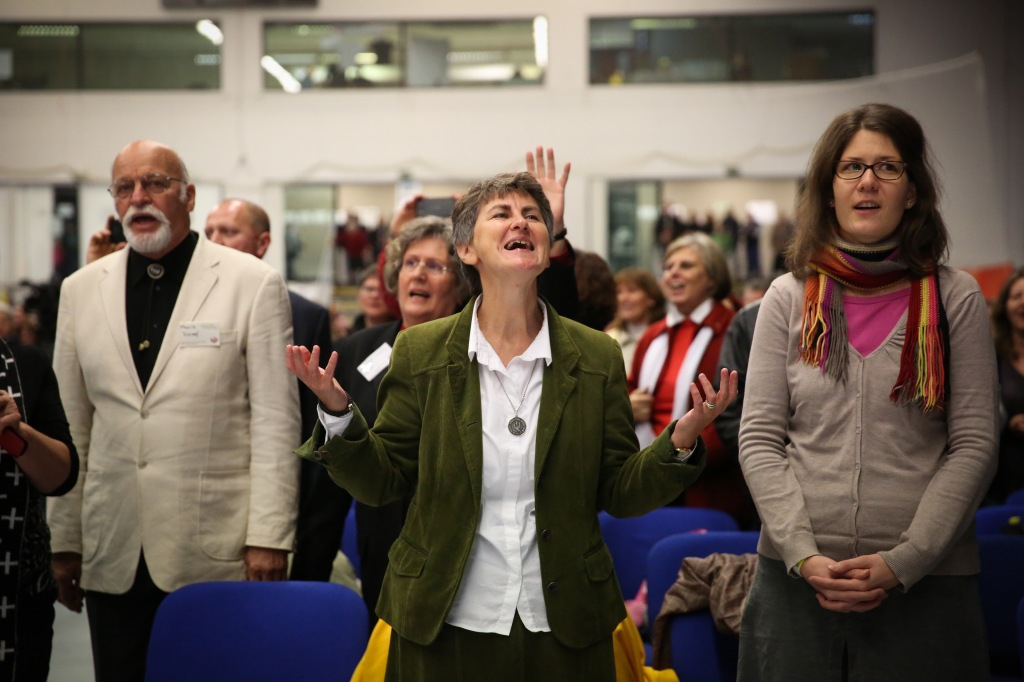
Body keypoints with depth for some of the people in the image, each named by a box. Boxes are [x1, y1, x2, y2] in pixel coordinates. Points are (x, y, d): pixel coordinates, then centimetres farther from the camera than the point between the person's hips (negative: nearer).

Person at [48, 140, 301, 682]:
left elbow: (275, 420, -3)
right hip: (113, 555, 3)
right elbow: (70, 427, 12)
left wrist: (269, 536, -7)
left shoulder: (253, 283, -1)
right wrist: (65, 541, 10)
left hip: (217, 553, -3)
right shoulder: (81, 290, 10)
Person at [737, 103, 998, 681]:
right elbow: (759, 440, 2)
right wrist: (803, 555, -10)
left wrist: (903, 563, -11)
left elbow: (974, 446, -2)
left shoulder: (956, 298, 2)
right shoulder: (789, 298, 5)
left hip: (925, 584, -1)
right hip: (796, 579, 1)